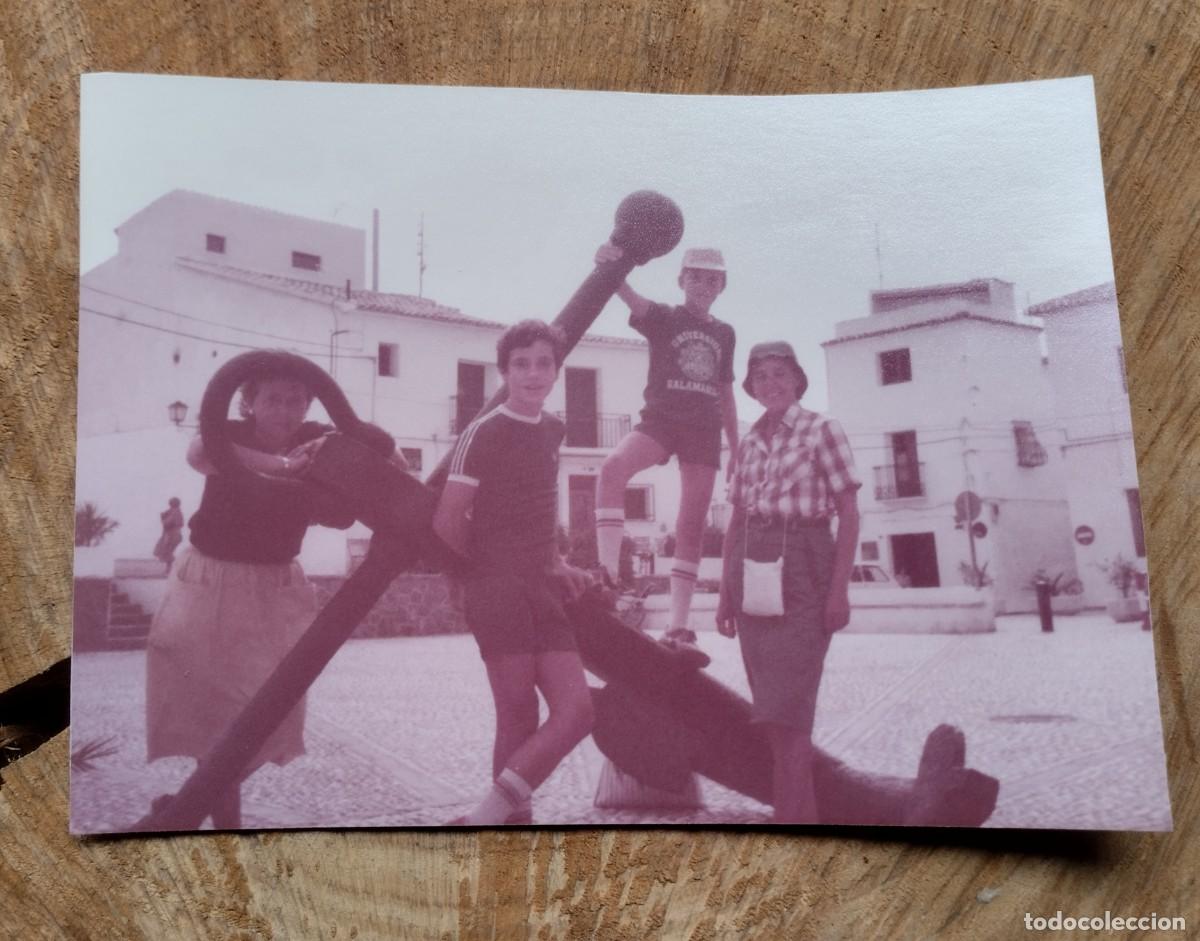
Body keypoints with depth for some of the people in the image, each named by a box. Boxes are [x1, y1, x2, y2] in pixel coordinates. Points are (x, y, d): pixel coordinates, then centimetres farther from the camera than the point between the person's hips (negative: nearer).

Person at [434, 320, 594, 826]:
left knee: (577, 709, -1)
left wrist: (556, 566, 14)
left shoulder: (552, 430, 13)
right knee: (519, 719, -4)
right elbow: (447, 521, -10)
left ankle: (490, 814, 7)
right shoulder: (483, 434, -10)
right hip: (499, 592, -7)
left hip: (542, 591, 7)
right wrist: (489, 574, 3)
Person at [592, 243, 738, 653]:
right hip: (660, 419, -3)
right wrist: (609, 268, -39)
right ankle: (608, 571, -36)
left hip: (704, 430, 4)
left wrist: (736, 448, 19)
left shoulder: (724, 334, 17)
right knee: (613, 467, -35)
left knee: (692, 526, 0)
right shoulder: (663, 317, 5)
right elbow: (630, 297, -16)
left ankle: (678, 623, 3)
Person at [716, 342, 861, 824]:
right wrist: (727, 591, 11)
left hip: (802, 565, -5)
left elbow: (848, 514, -5)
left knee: (786, 704, -9)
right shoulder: (749, 443, 13)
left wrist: (839, 589, -12)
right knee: (772, 705, 8)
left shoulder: (822, 430, -1)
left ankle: (788, 816, -4)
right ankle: (804, 812, 20)